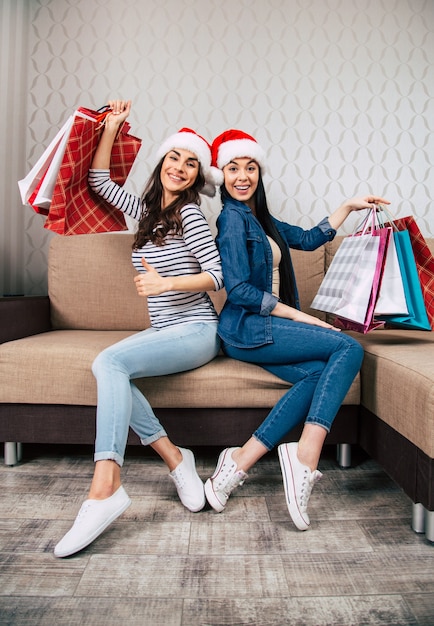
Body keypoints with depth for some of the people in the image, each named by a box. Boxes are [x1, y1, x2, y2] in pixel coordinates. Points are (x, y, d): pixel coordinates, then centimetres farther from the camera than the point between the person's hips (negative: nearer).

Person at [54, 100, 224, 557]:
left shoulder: (190, 213, -4)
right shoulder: (147, 209, 18)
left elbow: (218, 275, -11)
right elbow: (99, 182, 26)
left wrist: (166, 283, -22)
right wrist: (111, 127, 22)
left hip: (196, 331, -6)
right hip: (163, 332, 7)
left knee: (109, 361, -30)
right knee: (107, 367, -25)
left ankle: (105, 488, -35)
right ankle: (176, 460, -17)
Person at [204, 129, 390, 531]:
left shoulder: (260, 218, 20)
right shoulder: (232, 218, -8)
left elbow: (307, 239, 28)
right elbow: (239, 290, -16)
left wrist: (349, 206, 25)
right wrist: (303, 318, -15)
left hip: (264, 326, 8)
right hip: (246, 329, -8)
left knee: (321, 374, -19)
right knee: (349, 348, -18)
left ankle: (239, 463, -18)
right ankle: (306, 456, -25)